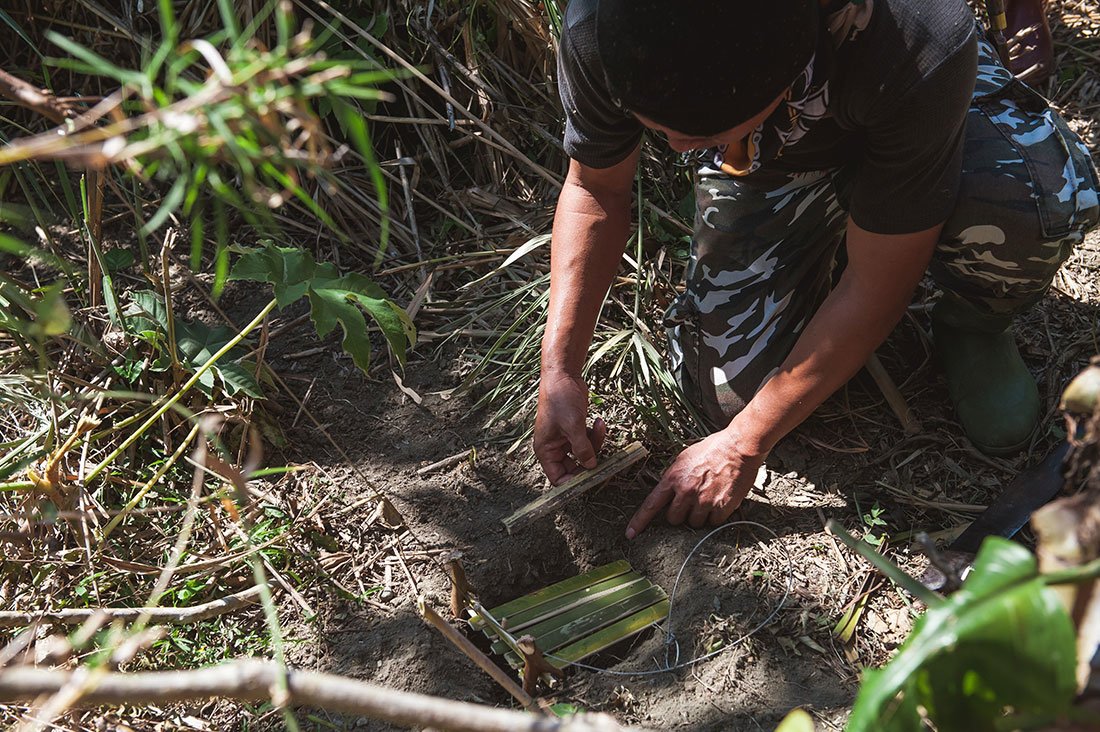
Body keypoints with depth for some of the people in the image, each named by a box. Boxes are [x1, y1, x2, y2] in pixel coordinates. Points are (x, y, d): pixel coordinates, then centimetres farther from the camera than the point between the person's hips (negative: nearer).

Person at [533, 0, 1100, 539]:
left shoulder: (922, 46, -43)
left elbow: (878, 287, -31)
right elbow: (595, 188, -13)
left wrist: (743, 446, -24)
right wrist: (559, 369, -21)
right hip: (762, 164, 3)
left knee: (1038, 198, -36)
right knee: (733, 388, -10)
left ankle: (972, 328, 0)